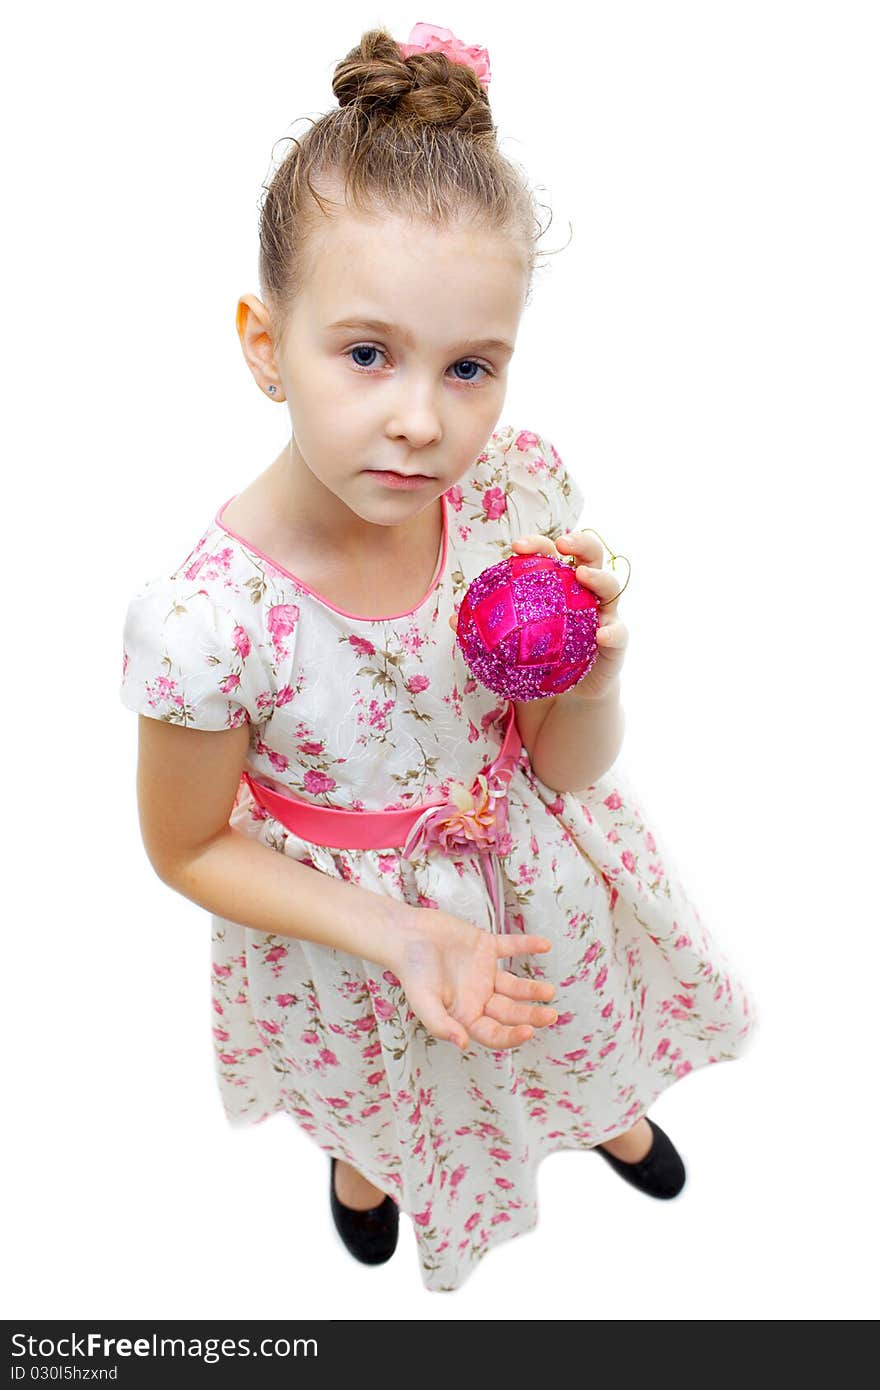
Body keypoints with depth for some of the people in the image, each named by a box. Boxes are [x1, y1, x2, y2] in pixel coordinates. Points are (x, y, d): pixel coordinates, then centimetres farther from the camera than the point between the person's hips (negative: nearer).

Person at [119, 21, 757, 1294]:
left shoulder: (523, 490, -25)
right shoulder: (208, 621, -35)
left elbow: (569, 772, -14)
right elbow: (189, 850, -16)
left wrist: (592, 669, -35)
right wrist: (394, 933, -24)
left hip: (537, 877, 3)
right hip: (347, 924, -2)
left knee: (580, 1028, 34)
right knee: (381, 1093, 32)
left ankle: (605, 1105, 74)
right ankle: (366, 1157, 73)